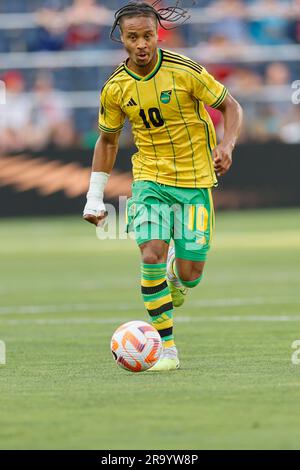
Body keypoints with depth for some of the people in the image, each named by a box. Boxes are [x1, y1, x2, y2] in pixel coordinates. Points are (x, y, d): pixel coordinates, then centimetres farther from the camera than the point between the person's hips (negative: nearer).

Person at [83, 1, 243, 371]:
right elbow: (107, 140, 10)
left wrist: (227, 145, -20)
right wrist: (94, 197, 7)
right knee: (151, 254, -19)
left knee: (189, 273, -3)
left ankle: (176, 280, 37)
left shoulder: (185, 71, -14)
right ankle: (166, 347, -10)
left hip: (195, 178, -1)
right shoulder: (115, 89, -5)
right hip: (150, 178, 1)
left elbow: (230, 107, -2)